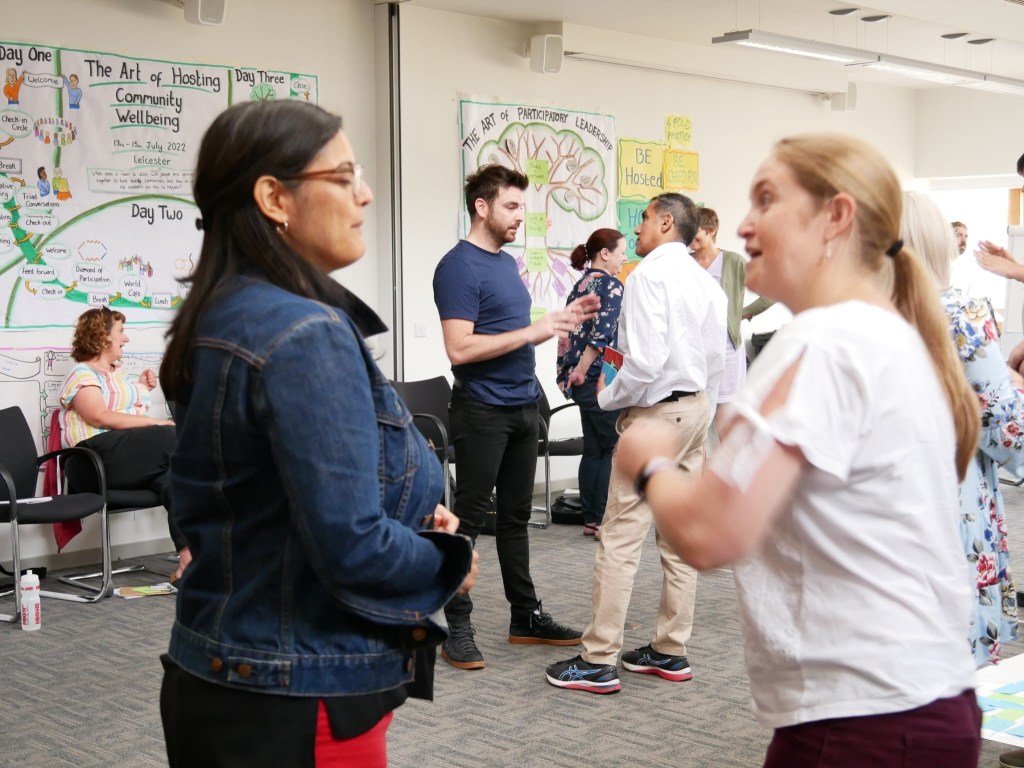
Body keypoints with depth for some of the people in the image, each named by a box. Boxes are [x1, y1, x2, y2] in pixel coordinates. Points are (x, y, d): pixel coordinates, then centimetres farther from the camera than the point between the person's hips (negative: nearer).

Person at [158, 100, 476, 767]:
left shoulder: (221, 317, 5)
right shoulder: (306, 335, -23)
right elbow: (351, 550, -28)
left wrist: (411, 515, 3)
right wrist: (450, 562, -8)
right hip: (301, 702, -9)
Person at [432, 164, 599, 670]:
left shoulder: (508, 263, 15)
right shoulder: (459, 267, -13)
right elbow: (460, 348, -22)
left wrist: (560, 319, 8)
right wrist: (533, 331, -20)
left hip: (522, 405, 8)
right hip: (482, 410, -8)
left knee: (516, 515, 14)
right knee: (469, 519, -1)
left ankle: (526, 616, 23)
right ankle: (457, 628, 6)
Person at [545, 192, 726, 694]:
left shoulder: (650, 274, -13)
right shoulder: (706, 281, 13)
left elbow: (646, 360, -22)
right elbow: (718, 360, 16)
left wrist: (608, 397, -7)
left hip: (655, 411, -9)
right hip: (697, 407, 9)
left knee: (620, 538, -6)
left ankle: (598, 661, -2)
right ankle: (670, 652, 20)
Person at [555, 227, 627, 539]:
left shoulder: (581, 284, 15)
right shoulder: (610, 284, -10)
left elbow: (569, 332, 13)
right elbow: (603, 332, -20)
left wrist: (571, 370, 13)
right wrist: (581, 370, -14)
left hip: (584, 382, 8)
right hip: (601, 378, -8)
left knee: (594, 449, 12)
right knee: (614, 449, -1)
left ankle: (591, 519, 15)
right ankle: (604, 521, -1)